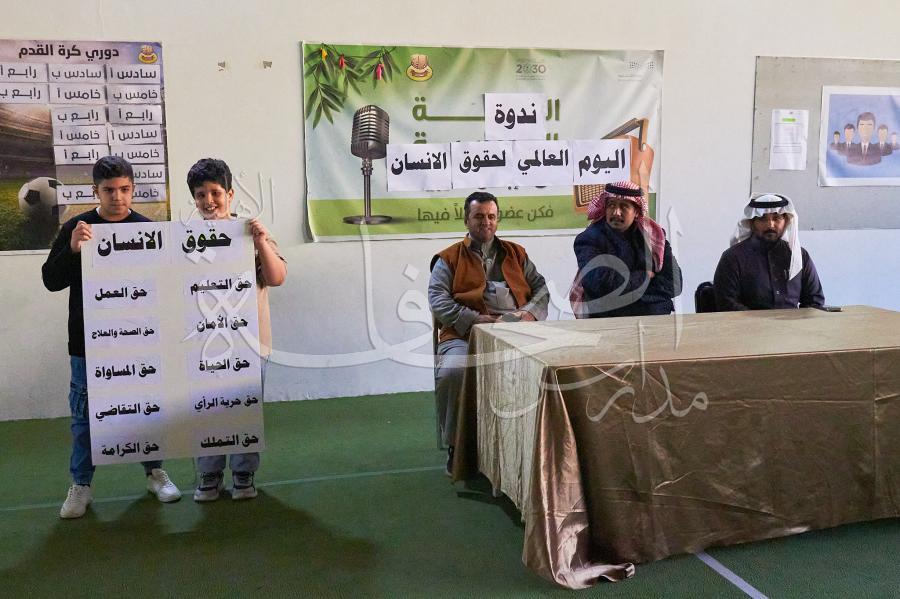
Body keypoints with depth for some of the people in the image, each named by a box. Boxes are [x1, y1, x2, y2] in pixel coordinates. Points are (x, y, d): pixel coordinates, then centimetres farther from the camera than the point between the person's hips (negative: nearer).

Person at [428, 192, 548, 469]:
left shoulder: (516, 253, 25)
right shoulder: (449, 258, 15)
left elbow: (541, 288, 20)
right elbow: (437, 298, 1)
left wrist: (530, 312, -3)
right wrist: (474, 319, -13)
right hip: (464, 335, -1)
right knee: (452, 372, -33)